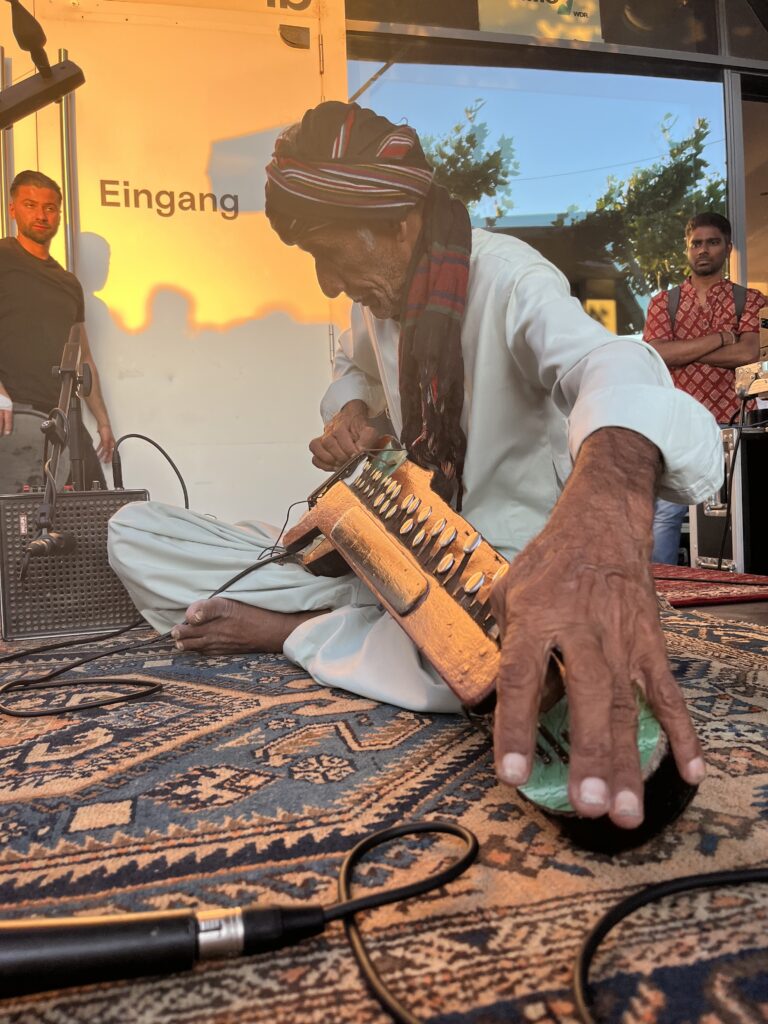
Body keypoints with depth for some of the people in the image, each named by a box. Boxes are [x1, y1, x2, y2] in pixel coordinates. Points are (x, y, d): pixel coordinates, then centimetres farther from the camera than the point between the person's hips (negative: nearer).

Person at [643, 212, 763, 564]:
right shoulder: (663, 302, 10)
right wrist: (720, 339, -6)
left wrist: (681, 352, -7)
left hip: (728, 422, 0)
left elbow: (748, 352, -8)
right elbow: (656, 354, -7)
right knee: (667, 512, -2)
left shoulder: (748, 300, 10)